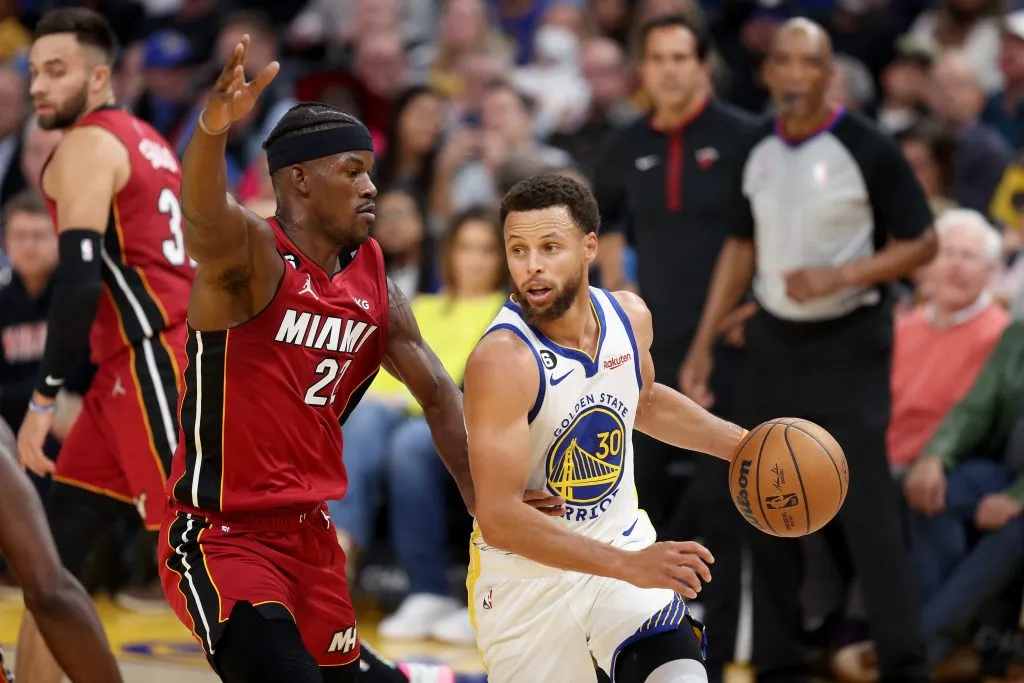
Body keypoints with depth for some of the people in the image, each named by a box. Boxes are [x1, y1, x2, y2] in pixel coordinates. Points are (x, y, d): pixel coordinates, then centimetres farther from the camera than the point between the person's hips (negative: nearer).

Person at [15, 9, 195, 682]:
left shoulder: (86, 145, -8)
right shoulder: (147, 143, 21)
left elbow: (80, 280, -19)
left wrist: (44, 398, -18)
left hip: (152, 367, -10)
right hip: (132, 372, 10)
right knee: (49, 550, 13)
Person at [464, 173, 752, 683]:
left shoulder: (628, 316, -5)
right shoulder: (501, 360, -26)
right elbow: (499, 518, -32)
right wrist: (629, 567, -36)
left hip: (624, 547, 4)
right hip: (528, 581, -4)